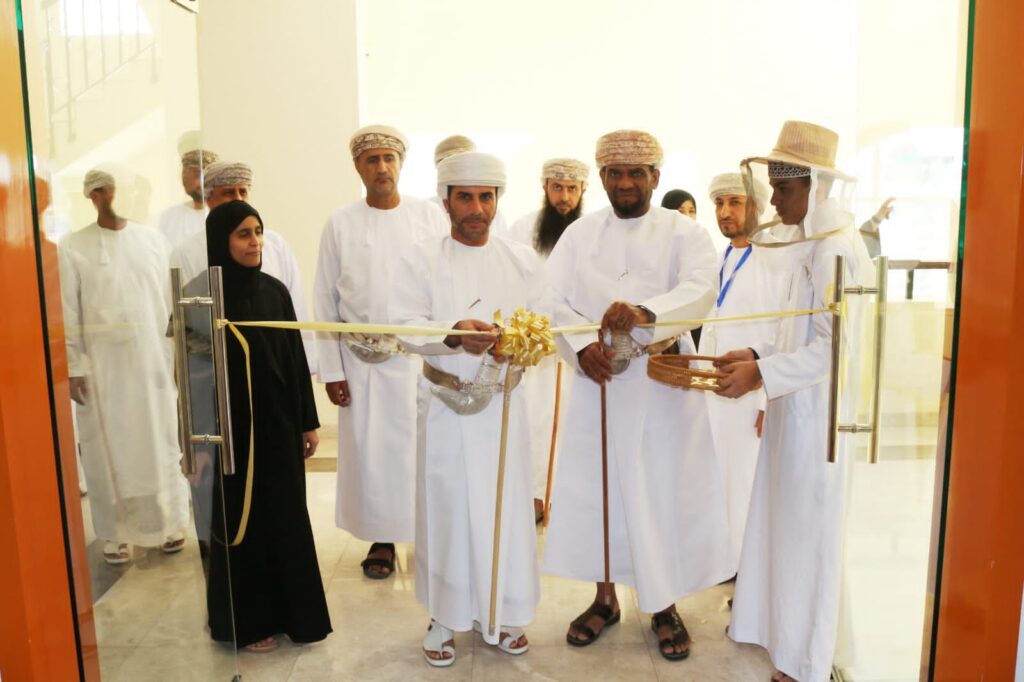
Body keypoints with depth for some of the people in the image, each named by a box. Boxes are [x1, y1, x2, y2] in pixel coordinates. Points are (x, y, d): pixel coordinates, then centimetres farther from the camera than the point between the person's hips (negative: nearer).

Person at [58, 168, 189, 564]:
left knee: (160, 445, 10)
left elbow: (171, 301, 4)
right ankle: (115, 533, 20)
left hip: (153, 360, 2)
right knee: (110, 450, 6)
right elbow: (67, 314, -4)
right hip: (101, 364, -2)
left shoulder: (153, 239, 4)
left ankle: (168, 522, 24)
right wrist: (72, 367, -8)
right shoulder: (72, 247, -2)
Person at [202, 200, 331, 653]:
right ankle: (247, 622, 27)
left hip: (279, 423, 5)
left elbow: (296, 358, 7)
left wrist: (308, 421, 7)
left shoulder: (275, 291, 4)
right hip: (231, 427, -4)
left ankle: (292, 612, 30)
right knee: (242, 522, 9)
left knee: (288, 518, 13)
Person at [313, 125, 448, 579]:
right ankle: (382, 539, 23)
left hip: (420, 355, -1)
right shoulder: (340, 224, 3)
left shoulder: (430, 217, 1)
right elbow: (325, 301, 4)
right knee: (370, 451, 7)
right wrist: (332, 369, -1)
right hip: (362, 360, 1)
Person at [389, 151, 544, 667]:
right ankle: (443, 617, 24)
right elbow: (405, 325, -12)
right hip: (445, 405, -2)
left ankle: (503, 614, 28)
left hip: (503, 403, 2)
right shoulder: (420, 259, 1)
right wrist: (453, 334, -30)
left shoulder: (522, 259, 9)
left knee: (506, 508, 8)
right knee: (446, 510, 6)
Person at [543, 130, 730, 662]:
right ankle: (605, 597, 29)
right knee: (596, 488, 9)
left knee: (665, 490, 5)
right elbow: (551, 296, -4)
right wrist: (580, 346, -21)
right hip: (598, 378, 2)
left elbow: (701, 289, -21)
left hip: (662, 382, -2)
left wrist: (645, 313, -40)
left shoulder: (683, 232, -2)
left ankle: (665, 606, 25)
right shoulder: (580, 233, 6)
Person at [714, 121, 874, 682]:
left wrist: (761, 373, -22)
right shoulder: (812, 244, 10)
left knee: (807, 533, 5)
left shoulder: (834, 250, -18)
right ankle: (784, 625, 37)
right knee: (789, 524, 19)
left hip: (817, 411, -9)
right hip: (796, 407, 9)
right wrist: (757, 354, 5)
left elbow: (835, 347, -22)